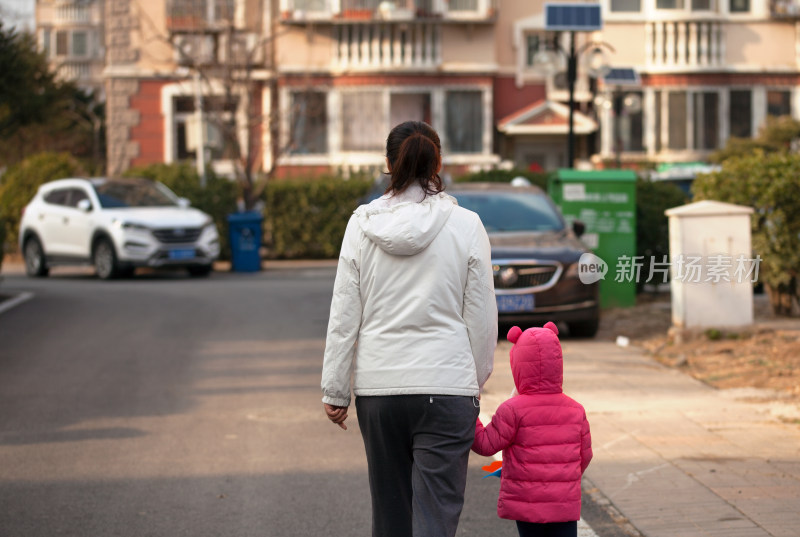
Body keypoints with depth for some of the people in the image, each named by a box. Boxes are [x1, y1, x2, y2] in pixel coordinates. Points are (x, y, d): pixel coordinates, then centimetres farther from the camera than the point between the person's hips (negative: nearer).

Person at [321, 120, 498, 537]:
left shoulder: (362, 223, 0)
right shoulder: (465, 225, -3)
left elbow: (344, 316, 1)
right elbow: (481, 317, 0)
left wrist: (335, 390, 7)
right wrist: (476, 380, 12)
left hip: (378, 386, 2)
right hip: (446, 385, -2)